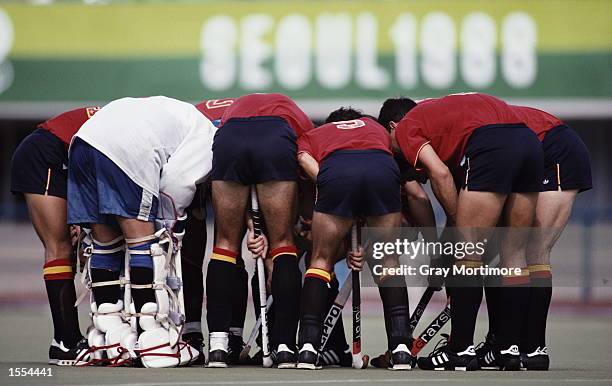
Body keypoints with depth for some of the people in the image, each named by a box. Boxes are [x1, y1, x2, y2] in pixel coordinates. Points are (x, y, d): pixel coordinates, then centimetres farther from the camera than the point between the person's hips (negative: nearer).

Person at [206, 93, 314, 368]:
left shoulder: (237, 106, 42)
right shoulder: (299, 120, 39)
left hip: (228, 139, 1)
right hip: (277, 142, -1)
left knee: (227, 241, 14)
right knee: (282, 242, 10)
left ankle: (217, 345, 8)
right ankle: (285, 347, 4)